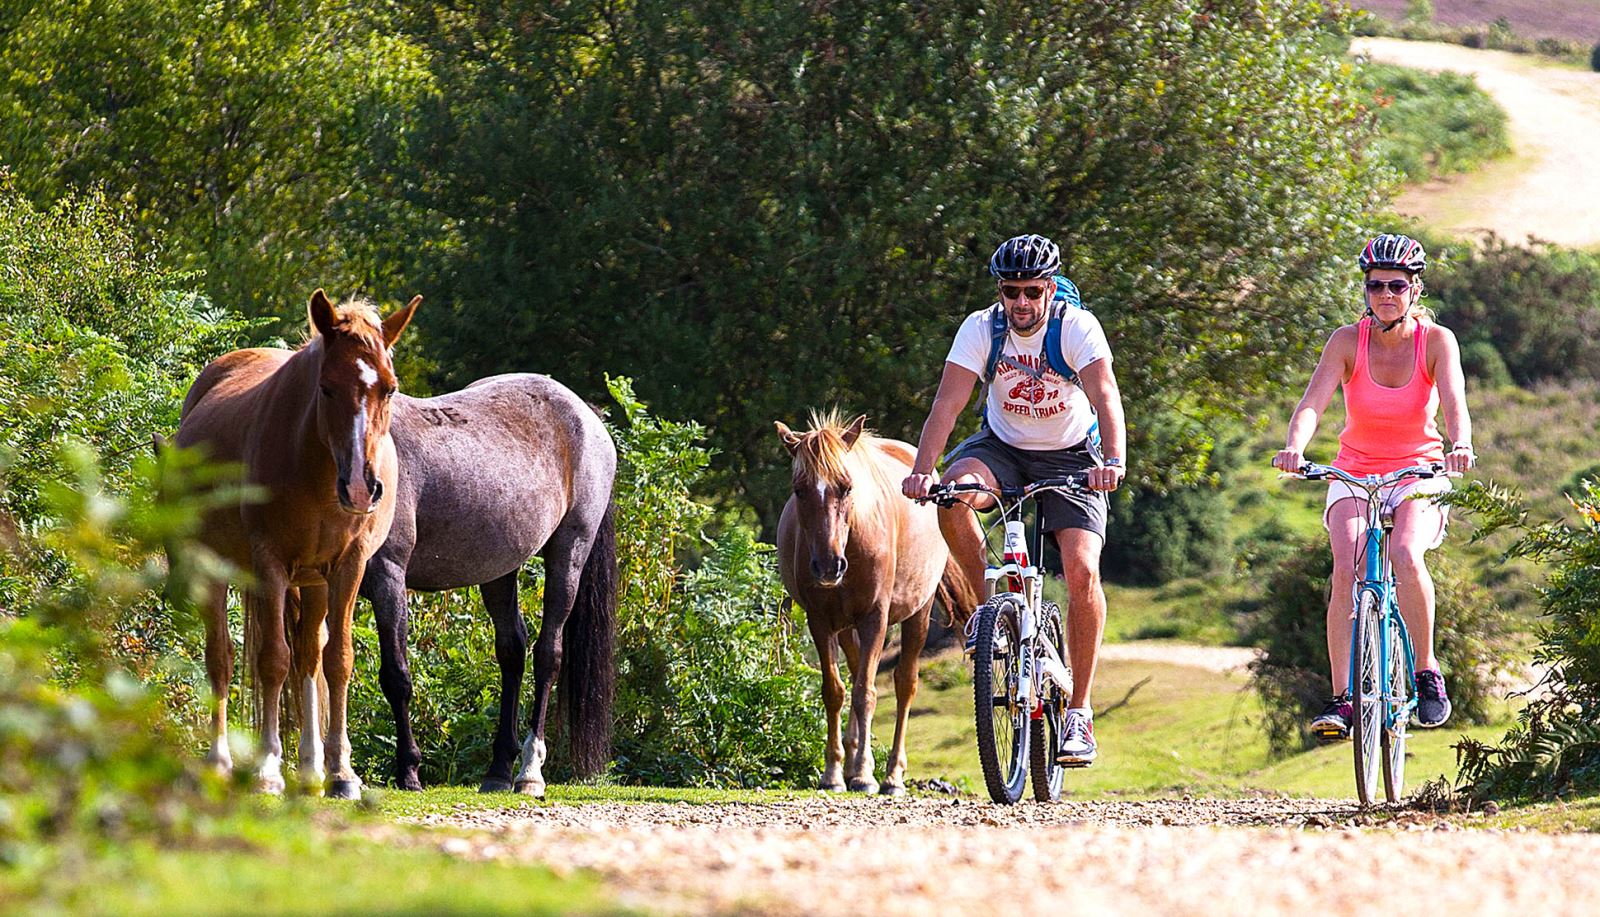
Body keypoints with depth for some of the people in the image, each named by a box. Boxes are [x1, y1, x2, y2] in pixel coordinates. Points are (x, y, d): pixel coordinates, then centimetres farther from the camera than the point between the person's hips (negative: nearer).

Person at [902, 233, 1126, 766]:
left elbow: (1105, 396, -34)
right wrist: (923, 469, -40)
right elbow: (948, 403, -24)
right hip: (1003, 446, 2)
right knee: (952, 495, -32)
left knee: (1082, 570, -21)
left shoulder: (1077, 326, -21)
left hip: (1070, 454, -2)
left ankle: (1080, 714, -10)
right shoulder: (982, 329, -15)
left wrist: (1113, 460, -53)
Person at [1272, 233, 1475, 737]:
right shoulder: (1348, 341, -9)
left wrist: (1460, 446, -45)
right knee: (1347, 569, -24)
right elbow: (1313, 402, -21)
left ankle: (1427, 672, -12)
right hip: (1355, 473, 1)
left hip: (1418, 472, -1)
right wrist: (1294, 448, -41)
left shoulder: (1437, 341, -10)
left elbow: (1454, 402, -24)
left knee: (1405, 554, -30)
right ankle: (1341, 699, -21)